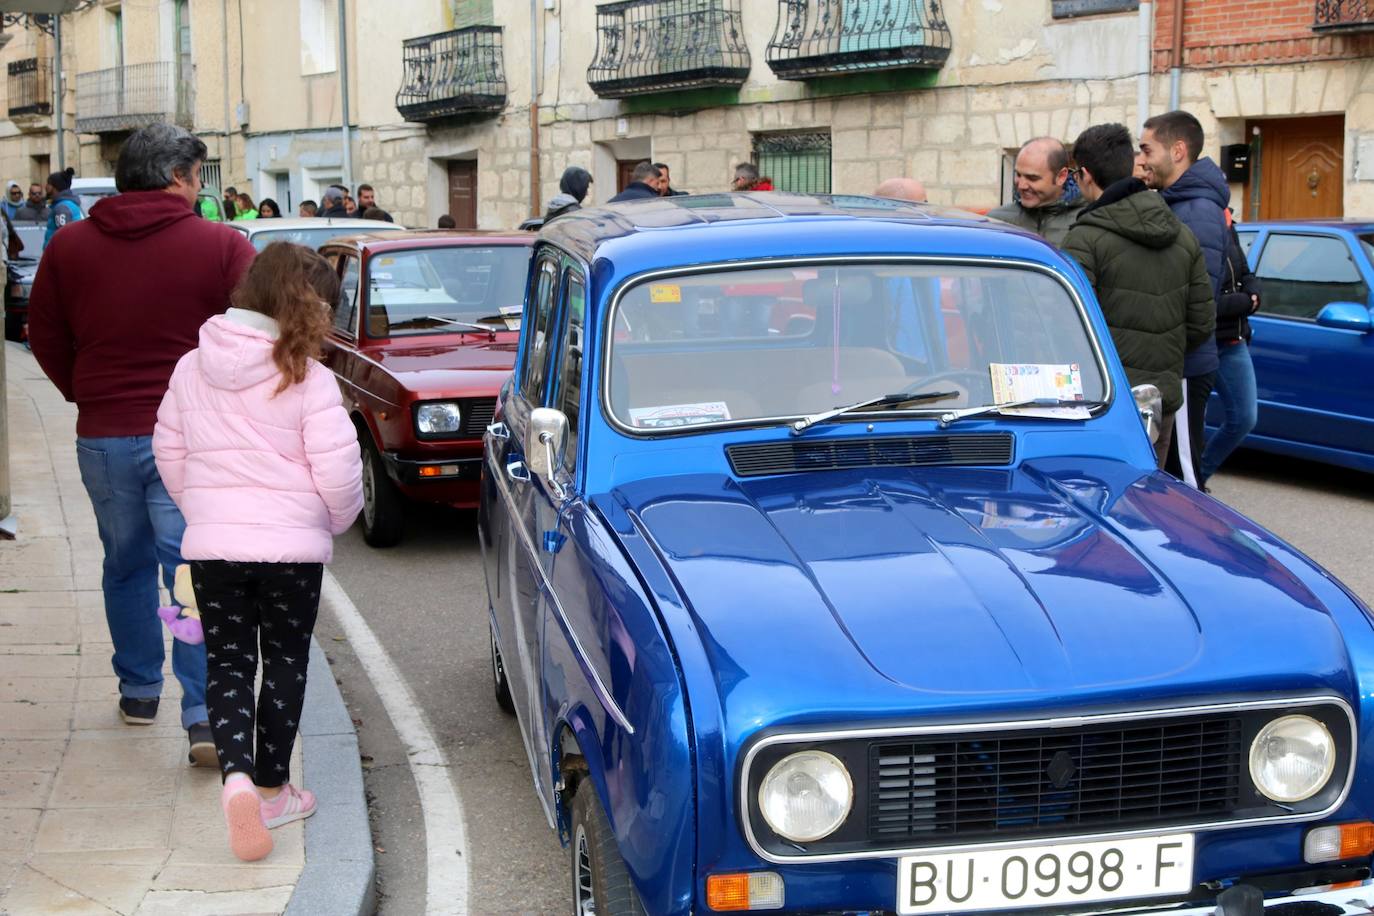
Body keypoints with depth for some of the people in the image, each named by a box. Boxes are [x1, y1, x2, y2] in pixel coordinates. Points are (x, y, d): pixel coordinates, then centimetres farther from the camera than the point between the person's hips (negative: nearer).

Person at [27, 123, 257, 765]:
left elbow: (45, 338, 11)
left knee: (126, 566, 20)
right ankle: (204, 713, -7)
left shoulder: (68, 246, 4)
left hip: (102, 438, 3)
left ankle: (139, 692, 30)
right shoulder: (222, 247, -8)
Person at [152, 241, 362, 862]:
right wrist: (339, 519, 6)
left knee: (227, 662, 10)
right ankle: (273, 789, 21)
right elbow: (337, 468, -14)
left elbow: (169, 453, 12)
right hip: (291, 543, -3)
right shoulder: (307, 377, -12)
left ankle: (236, 775, -13)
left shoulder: (191, 369, 3)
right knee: (284, 662, 13)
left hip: (209, 544, 3)